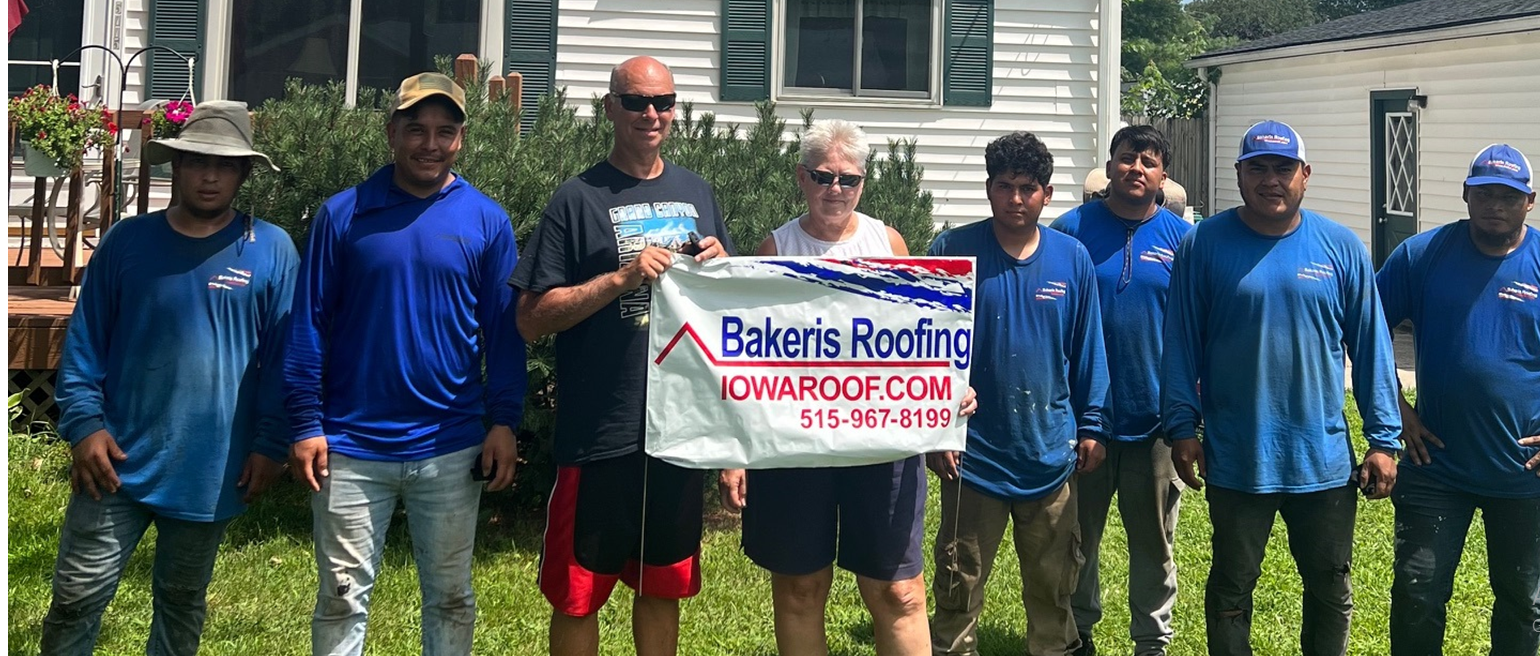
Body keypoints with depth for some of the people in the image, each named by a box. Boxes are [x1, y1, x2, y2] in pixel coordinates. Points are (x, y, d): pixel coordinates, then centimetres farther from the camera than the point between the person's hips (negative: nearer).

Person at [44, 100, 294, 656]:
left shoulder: (271, 250, -3)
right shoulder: (127, 241, 0)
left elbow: (282, 358, -1)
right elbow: (84, 342, 3)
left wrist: (270, 444, -3)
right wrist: (83, 424, -7)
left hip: (210, 471, 0)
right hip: (118, 461, 1)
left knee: (182, 606, 16)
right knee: (77, 598, 5)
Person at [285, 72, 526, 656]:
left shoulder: (486, 221, 1)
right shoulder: (343, 214, -1)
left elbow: (504, 330, 3)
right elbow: (309, 324, 0)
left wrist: (504, 421, -4)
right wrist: (307, 425, -5)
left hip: (450, 451, 1)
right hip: (350, 446, 0)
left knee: (450, 597, 13)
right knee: (342, 598, 8)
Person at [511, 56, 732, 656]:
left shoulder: (697, 194, 10)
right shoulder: (578, 199, -5)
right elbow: (532, 319, -9)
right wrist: (622, 277, -19)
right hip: (598, 435, -4)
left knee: (663, 589, 16)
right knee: (578, 595, 7)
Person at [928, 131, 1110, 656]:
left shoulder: (1073, 258, 1)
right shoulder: (953, 251, -6)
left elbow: (1088, 350, 7)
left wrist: (1092, 426, 6)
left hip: (1050, 453, 2)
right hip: (973, 452, -2)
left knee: (1054, 584, 15)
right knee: (959, 584, 9)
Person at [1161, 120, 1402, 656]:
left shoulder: (1341, 247, 0)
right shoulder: (1204, 244, -4)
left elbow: (1371, 347, 2)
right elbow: (1181, 344, -2)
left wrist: (1384, 439, 0)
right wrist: (1182, 427, -6)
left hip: (1325, 461, 2)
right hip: (1235, 461, -1)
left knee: (1332, 591, 15)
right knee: (1231, 589, 13)